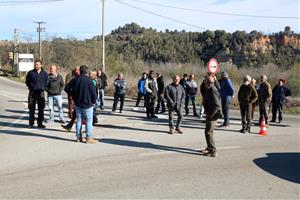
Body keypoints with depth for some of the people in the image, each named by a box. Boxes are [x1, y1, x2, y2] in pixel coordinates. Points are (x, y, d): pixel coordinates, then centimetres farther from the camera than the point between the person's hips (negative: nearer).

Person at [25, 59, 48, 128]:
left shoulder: (44, 73, 6)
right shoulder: (31, 73, 1)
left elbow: (46, 82, 16)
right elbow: (27, 81, 10)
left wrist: (43, 87, 6)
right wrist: (30, 87, 2)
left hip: (41, 93, 1)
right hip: (32, 92, -1)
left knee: (41, 109, 3)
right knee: (31, 109, 1)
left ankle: (40, 123, 11)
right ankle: (31, 123, 8)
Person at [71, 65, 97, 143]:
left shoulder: (75, 80, 2)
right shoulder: (88, 81, -16)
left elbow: (73, 92, 11)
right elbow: (93, 93, -12)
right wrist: (93, 101, 5)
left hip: (78, 104, 6)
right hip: (87, 104, -6)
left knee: (79, 120, 12)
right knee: (89, 121, 2)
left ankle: (79, 137, 16)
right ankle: (88, 138, 3)